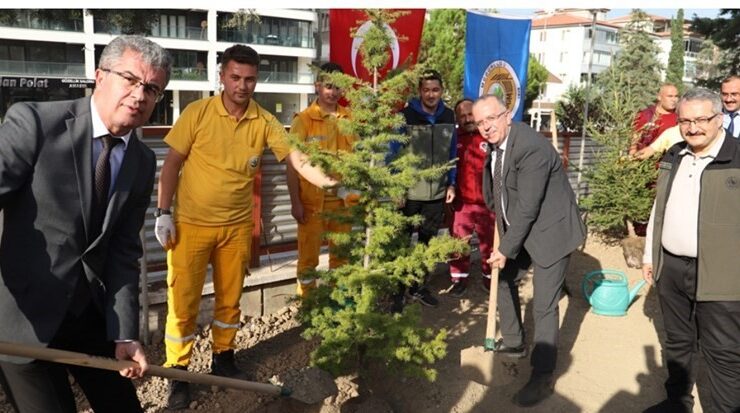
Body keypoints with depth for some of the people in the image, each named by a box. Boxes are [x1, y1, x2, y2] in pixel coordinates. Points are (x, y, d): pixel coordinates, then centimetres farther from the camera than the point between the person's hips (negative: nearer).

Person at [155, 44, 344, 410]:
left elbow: (297, 159, -10)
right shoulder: (197, 113, -9)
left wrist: (332, 183, -27)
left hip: (237, 226, 3)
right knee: (183, 300, 2)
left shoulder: (265, 122, -3)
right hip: (190, 224, -2)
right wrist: (163, 213, -8)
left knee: (230, 297, 14)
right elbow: (172, 164, -4)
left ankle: (223, 359, 33)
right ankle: (178, 374, 17)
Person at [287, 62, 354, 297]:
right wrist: (295, 202, -10)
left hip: (343, 199, 4)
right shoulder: (303, 120, -6)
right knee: (309, 253, 7)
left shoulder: (350, 118, 5)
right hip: (312, 200, -3)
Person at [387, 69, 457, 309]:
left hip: (437, 193, 4)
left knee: (428, 242, 14)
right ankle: (397, 291, 16)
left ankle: (418, 287, 28)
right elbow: (394, 152, -8)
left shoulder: (448, 116, 3)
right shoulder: (406, 115, -10)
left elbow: (452, 153, 11)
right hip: (409, 192, -4)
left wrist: (451, 184, 8)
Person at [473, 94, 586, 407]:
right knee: (504, 280, 21)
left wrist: (506, 250, -21)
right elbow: (495, 188, 14)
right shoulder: (495, 143, -1)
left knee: (544, 306, -6)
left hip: (550, 230, -9)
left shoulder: (531, 148, -28)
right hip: (520, 229, 9)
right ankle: (513, 343, 40)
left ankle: (542, 377, 8)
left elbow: (529, 208, -27)